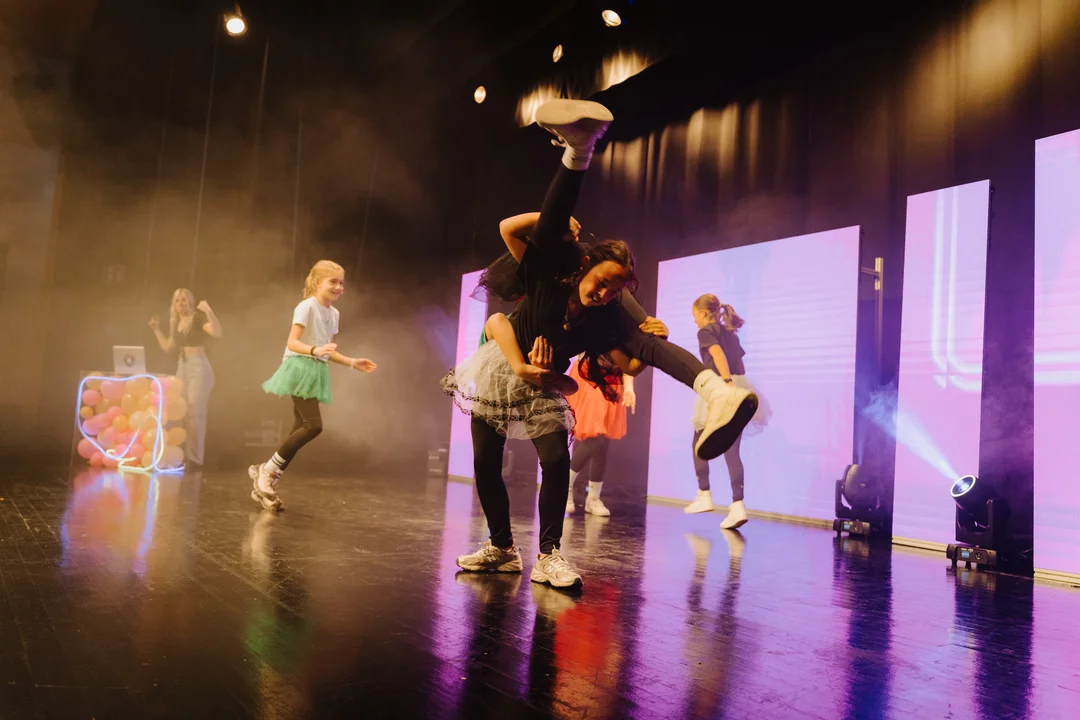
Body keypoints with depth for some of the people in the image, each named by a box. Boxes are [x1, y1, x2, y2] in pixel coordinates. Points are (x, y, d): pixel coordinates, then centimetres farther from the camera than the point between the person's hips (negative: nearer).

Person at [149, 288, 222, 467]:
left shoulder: (198, 318, -8)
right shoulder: (175, 323, 14)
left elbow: (217, 332, -25)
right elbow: (168, 348, 23)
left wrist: (208, 310, -33)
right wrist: (157, 330, 19)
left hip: (199, 367, -8)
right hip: (182, 368, 8)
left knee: (195, 413, -9)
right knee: (183, 413, 9)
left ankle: (195, 458, -6)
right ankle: (184, 455, 17)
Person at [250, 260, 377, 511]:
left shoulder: (333, 313, 14)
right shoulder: (307, 307, -10)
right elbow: (292, 342, -18)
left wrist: (352, 363, 15)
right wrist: (315, 350, -34)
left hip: (316, 373, 8)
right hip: (300, 369, -8)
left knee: (300, 431, 5)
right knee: (314, 425, -19)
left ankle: (266, 485, 13)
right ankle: (267, 470, -5)